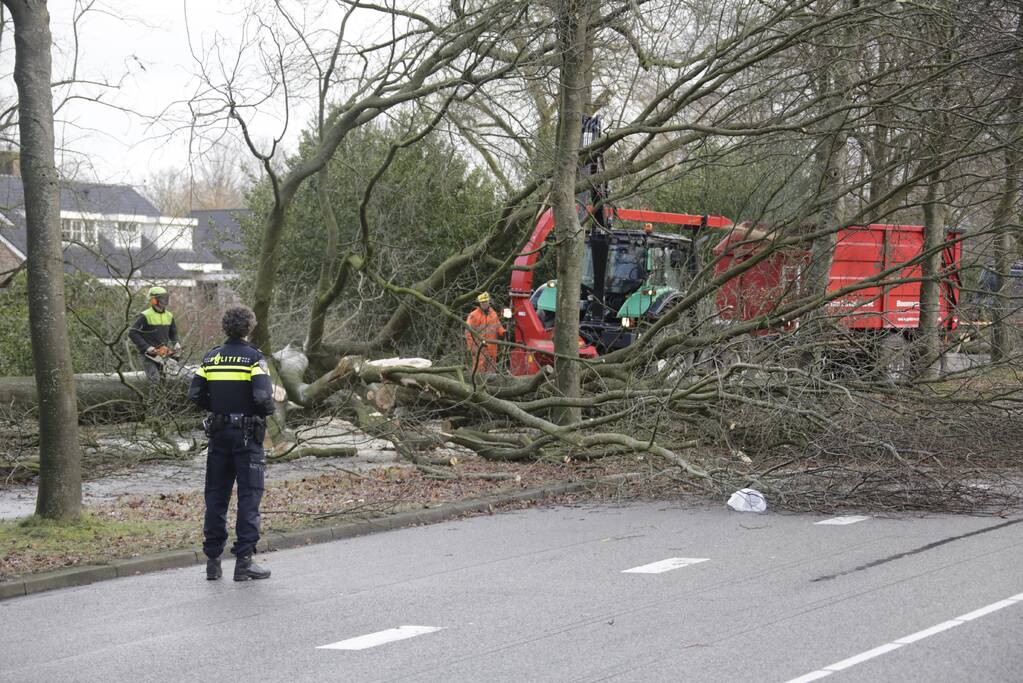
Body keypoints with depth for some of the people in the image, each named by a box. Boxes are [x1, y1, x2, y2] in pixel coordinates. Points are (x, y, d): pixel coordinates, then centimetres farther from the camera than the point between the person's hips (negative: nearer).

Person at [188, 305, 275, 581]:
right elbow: (263, 397, -20)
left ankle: (212, 559, 14)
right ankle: (244, 560, -3)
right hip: (247, 435, -4)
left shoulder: (211, 357, 4)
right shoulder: (254, 358, -10)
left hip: (218, 433, 4)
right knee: (249, 496, 0)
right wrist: (268, 409, 1)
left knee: (216, 496, 11)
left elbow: (196, 395, 1)